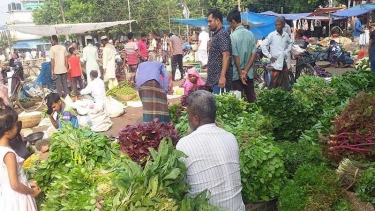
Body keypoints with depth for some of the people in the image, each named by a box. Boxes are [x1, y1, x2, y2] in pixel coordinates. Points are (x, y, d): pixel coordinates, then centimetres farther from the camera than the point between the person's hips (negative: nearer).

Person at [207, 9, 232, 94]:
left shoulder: (222, 34, -11)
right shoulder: (216, 35, 19)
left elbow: (226, 56, -20)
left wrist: (222, 76, -26)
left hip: (220, 78, -10)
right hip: (215, 78, 10)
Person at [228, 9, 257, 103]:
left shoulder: (233, 36, -12)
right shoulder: (251, 34, 5)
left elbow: (236, 56, -14)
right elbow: (254, 54, 0)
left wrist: (240, 73, -7)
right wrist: (245, 71, -4)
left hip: (237, 74, -5)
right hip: (249, 73, 5)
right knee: (252, 98, 12)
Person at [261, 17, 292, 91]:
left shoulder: (286, 35, 5)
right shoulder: (272, 35, -9)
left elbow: (290, 43, 25)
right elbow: (263, 45, -10)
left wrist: (287, 51, 10)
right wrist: (269, 56, -10)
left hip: (284, 62, 5)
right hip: (275, 63, -5)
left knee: (285, 83, 12)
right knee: (274, 84, -1)